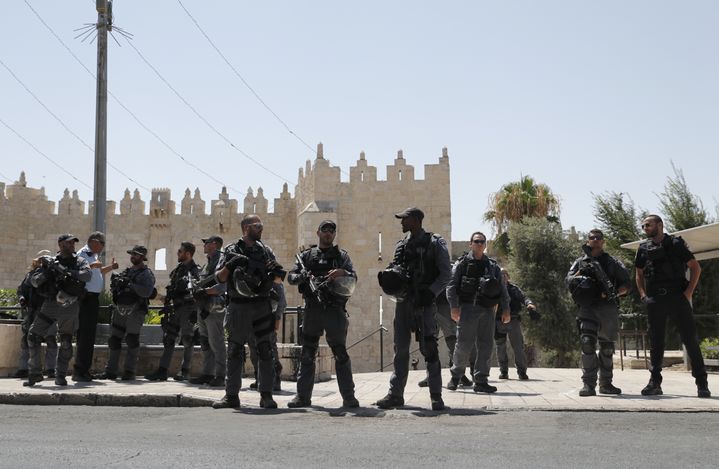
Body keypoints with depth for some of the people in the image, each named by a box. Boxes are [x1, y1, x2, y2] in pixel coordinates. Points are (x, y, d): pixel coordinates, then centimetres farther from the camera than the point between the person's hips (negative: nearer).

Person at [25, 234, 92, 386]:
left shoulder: (79, 261, 7)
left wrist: (65, 271, -19)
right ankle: (35, 373, 10)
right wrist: (46, 271, -11)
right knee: (33, 336, 0)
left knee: (66, 342, -1)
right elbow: (34, 281, 7)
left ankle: (61, 376, 9)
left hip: (68, 306, -2)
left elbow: (87, 275, -14)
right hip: (50, 304, 2)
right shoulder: (51, 261, 10)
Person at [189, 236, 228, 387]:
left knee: (216, 343, -8)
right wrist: (198, 292, 11)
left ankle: (220, 376, -6)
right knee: (205, 343, 11)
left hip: (214, 308, -10)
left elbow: (223, 285, -20)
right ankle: (207, 374, 15)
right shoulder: (208, 263, 22)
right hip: (203, 307, 10)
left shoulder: (222, 261, -8)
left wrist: (205, 291, -24)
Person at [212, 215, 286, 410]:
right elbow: (219, 277, 0)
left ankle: (266, 395, 3)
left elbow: (279, 279, 12)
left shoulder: (265, 251, 11)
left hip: (262, 306, 1)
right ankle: (231, 395, 9)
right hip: (238, 307, -1)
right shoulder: (232, 251, 5)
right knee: (234, 351, 3)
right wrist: (230, 265, -16)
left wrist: (276, 273, -10)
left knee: (265, 351, -1)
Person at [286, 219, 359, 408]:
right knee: (307, 354, 4)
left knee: (341, 354, -1)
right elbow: (291, 277, 8)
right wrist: (303, 276, -14)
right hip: (312, 309, 2)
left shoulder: (341, 255, 10)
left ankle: (348, 396, 2)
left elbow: (353, 279, 1)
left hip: (335, 309, -2)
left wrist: (342, 273, -20)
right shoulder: (306, 255, 14)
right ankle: (303, 396, 10)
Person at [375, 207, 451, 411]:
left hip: (424, 302, -5)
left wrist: (431, 291, -16)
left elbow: (446, 273, -3)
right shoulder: (401, 245, 15)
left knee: (429, 348, -7)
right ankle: (396, 394, 13)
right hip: (403, 301, 5)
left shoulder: (434, 243, -1)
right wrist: (388, 278, -4)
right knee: (400, 349, 8)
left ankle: (436, 396, -2)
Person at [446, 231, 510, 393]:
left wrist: (505, 309, 5)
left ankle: (481, 381, 6)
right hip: (468, 308, -4)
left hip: (487, 310, 4)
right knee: (464, 344, -6)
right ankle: (455, 376, 11)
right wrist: (454, 307, -12)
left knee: (486, 345, 1)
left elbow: (502, 289, 14)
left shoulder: (493, 266, 17)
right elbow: (451, 286, -2)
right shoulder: (462, 263, 5)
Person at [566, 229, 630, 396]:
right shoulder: (580, 262, 16)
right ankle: (589, 384, -17)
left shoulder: (613, 262, 14)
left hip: (609, 308, 2)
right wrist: (581, 272, -12)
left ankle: (606, 384, 20)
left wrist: (615, 293, -10)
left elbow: (625, 285, 9)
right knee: (587, 343, -17)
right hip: (588, 307, -1)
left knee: (607, 347, 8)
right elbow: (569, 282, 5)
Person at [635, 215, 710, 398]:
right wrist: (643, 294, 7)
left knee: (690, 339, -5)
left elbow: (695, 267, 2)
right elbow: (639, 274, 21)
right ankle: (655, 383, 11)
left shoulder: (676, 243, 1)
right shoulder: (644, 248, 11)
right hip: (654, 300, 3)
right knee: (656, 342, 6)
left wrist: (689, 292, -7)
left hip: (677, 297, -3)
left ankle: (701, 383, 0)